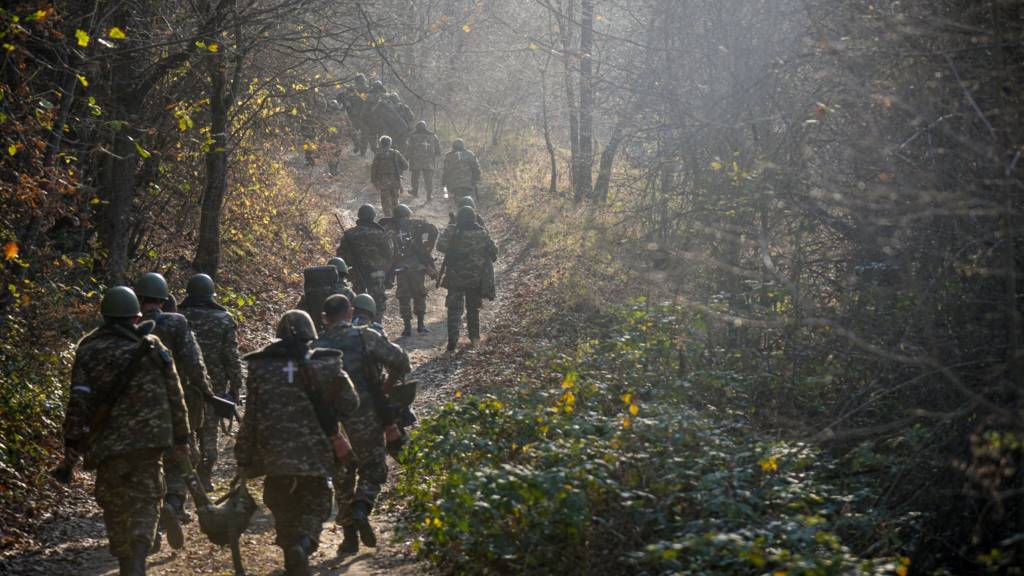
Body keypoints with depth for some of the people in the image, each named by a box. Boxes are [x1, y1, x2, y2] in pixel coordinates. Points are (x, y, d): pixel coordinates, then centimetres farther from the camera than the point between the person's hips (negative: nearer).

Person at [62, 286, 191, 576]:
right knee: (146, 499, 8)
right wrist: (181, 437, 12)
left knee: (116, 506, 14)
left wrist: (72, 440, 1)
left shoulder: (89, 350, -2)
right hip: (149, 440, 0)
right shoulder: (152, 347, 1)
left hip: (108, 442, 0)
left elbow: (79, 400, -7)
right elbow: (175, 395, 4)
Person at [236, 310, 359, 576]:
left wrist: (244, 460, 9)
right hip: (315, 454, -1)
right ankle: (304, 542, -19)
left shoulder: (261, 368, 1)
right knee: (315, 505, 11)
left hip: (275, 456, 1)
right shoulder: (326, 364, -2)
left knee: (284, 510, 17)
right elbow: (349, 406, 2)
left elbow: (250, 418, 2)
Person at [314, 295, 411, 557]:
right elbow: (400, 361, -9)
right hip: (366, 418, -2)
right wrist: (386, 387, 7)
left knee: (342, 477, 16)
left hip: (332, 424, 2)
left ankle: (349, 536, 15)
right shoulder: (365, 337, -5)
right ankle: (361, 509, -13)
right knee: (373, 469, 15)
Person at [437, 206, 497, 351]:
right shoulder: (482, 233, -3)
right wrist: (489, 260, 22)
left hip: (456, 278, -2)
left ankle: (453, 340, -8)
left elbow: (441, 246, -22)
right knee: (473, 308, 20)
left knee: (454, 309, 1)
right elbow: (493, 250, 2)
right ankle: (474, 336, 25)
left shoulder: (452, 232, -12)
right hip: (476, 279, 2)